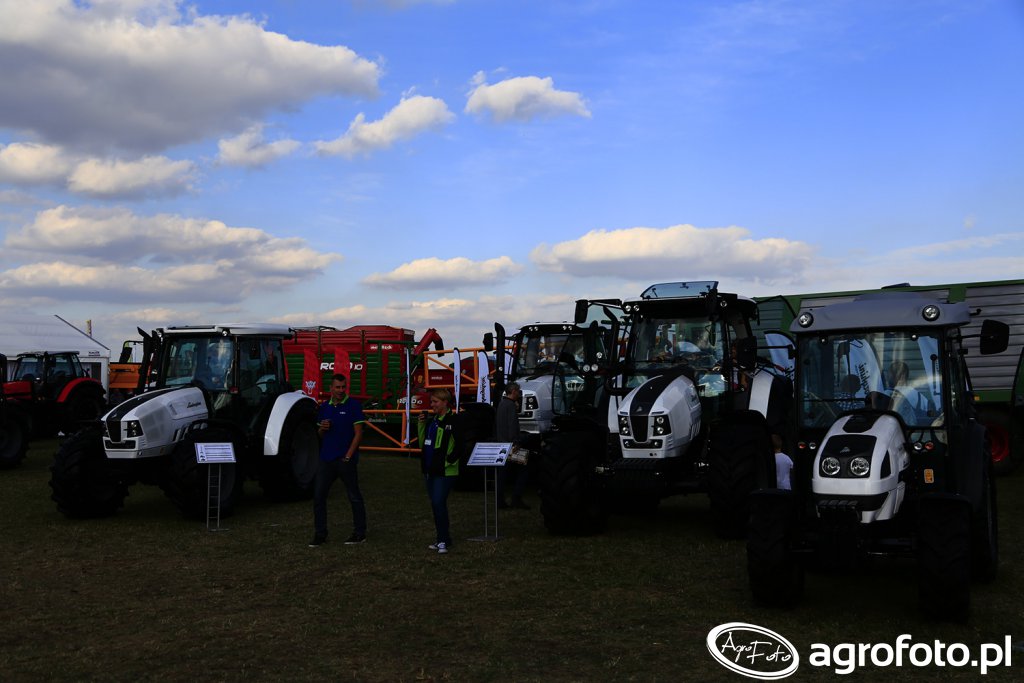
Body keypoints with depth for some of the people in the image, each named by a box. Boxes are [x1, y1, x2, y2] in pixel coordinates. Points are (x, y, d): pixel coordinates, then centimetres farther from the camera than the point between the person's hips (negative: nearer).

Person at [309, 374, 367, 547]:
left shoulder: (353, 405, -5)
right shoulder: (324, 407, 11)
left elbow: (358, 433, -9)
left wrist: (348, 456, -14)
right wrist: (322, 428, -6)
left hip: (345, 459, -5)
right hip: (326, 459, 5)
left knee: (354, 496, 4)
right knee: (318, 495, 2)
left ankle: (360, 533, 14)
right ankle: (320, 534, 10)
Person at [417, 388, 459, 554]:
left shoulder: (453, 421, -13)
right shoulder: (431, 421, 14)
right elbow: (422, 442, 18)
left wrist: (450, 460, -17)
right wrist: (421, 424, 6)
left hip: (445, 472, -9)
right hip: (429, 470, 9)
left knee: (439, 503, -13)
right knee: (435, 505, 13)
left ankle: (443, 540, -5)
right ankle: (442, 538, 23)